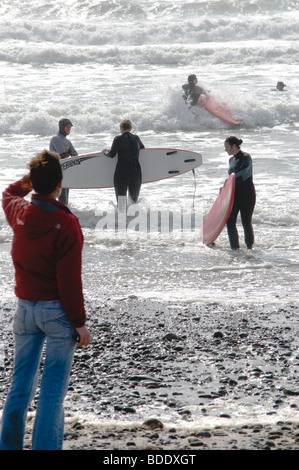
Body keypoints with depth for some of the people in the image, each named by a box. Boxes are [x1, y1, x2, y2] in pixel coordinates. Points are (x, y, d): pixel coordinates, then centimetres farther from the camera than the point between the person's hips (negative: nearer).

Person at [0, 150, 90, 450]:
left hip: (25, 308, 6)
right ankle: (45, 446, 0)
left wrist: (33, 179, 26)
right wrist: (79, 322, -11)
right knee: (53, 387, 0)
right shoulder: (65, 223, -17)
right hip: (56, 310, -5)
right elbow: (69, 279, -17)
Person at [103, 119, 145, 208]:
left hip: (121, 174, -3)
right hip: (136, 173, 3)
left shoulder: (118, 139, -7)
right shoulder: (136, 138, 6)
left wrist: (105, 152, 6)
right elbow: (143, 148, 26)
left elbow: (112, 154, -14)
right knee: (134, 201, 15)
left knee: (121, 201, 5)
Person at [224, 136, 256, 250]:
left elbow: (244, 170, -29)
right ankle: (235, 248, -1)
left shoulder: (246, 157, -10)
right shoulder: (232, 159, 14)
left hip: (247, 194, -7)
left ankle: (250, 246, 16)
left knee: (246, 223, -1)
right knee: (230, 222, -5)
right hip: (234, 194, 7)